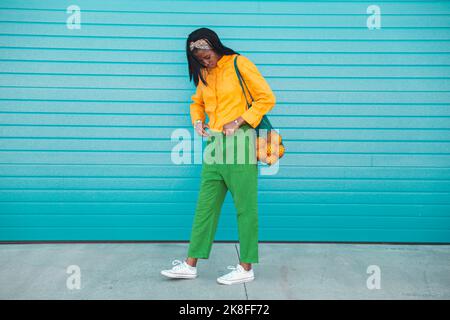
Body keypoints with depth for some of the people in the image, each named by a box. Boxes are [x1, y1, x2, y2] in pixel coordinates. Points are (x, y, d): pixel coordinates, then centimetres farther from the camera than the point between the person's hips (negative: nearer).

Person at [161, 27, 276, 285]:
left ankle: (246, 268, 11)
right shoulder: (204, 73, 14)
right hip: (215, 144, 7)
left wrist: (238, 121, -14)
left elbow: (267, 98, -8)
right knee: (206, 206, 8)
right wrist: (197, 121, 7)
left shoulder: (239, 64, -6)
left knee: (245, 207, 1)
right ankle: (191, 265, 15)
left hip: (240, 143, -7)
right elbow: (197, 102, 29)